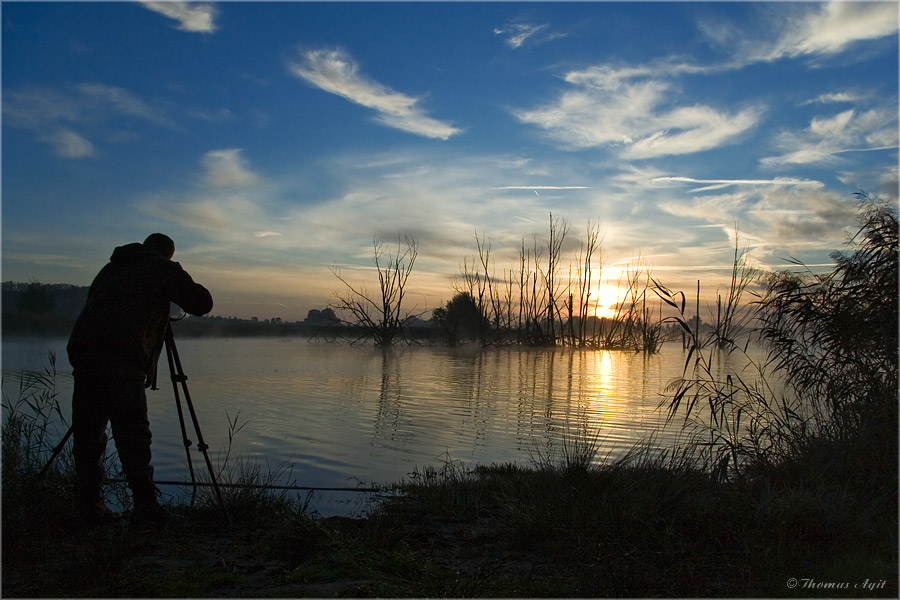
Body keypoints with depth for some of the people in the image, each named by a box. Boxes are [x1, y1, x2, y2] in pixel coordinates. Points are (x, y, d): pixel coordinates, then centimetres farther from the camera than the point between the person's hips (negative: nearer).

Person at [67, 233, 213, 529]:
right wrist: (179, 289, 29)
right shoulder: (163, 269, 12)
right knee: (133, 435, -5)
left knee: (87, 433, 10)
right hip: (122, 358, -6)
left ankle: (90, 509, 13)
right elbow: (202, 303, 11)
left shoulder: (110, 268, 29)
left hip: (80, 350, 6)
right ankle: (145, 509, -4)